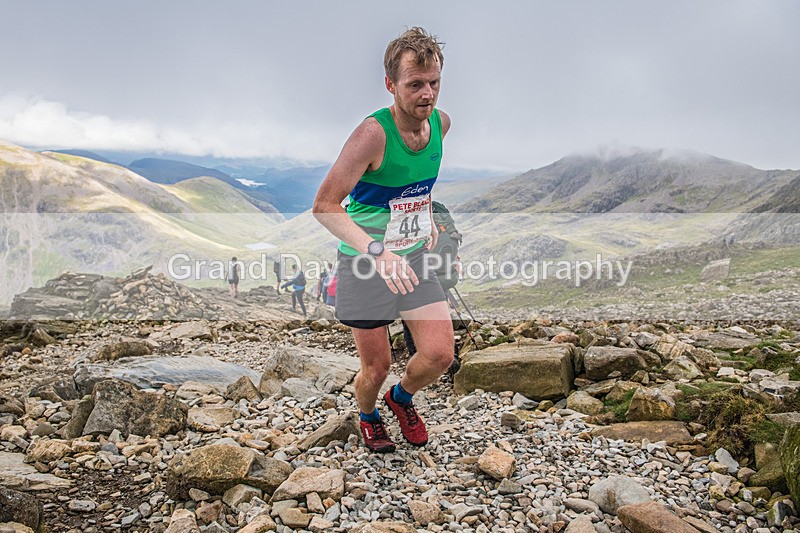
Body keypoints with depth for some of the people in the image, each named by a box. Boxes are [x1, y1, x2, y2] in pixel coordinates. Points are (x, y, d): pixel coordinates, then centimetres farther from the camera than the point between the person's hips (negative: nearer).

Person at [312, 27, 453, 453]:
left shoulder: (440, 122, -2)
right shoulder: (373, 133, -23)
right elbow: (324, 205, -26)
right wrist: (377, 251, -36)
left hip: (413, 259, 5)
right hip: (364, 261, -5)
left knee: (440, 355, -2)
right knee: (376, 367, 6)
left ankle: (402, 398, 32)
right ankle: (368, 417, 41)